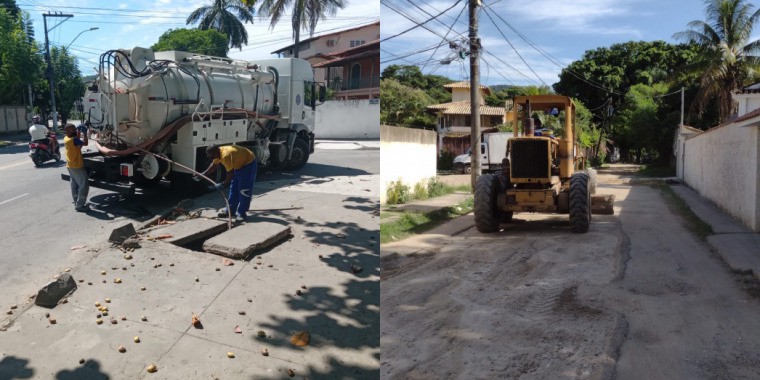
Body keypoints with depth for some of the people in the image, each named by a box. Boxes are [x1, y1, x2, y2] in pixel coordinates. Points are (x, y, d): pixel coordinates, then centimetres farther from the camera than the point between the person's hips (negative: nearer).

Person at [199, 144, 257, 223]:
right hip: (239, 164, 10)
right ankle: (230, 210, 21)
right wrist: (204, 174, 8)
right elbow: (214, 165, 14)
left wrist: (222, 184, -23)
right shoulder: (218, 153, -6)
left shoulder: (226, 155, -34)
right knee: (234, 188, 13)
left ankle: (241, 213, -6)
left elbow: (231, 173, -31)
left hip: (248, 163, -10)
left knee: (244, 190, -10)